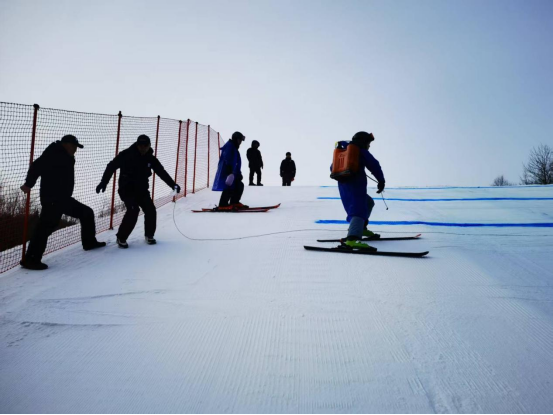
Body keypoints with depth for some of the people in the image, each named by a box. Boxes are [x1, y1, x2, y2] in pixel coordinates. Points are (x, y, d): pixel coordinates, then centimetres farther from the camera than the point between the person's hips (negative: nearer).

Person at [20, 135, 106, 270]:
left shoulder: (65, 157, 19)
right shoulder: (54, 154, -11)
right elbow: (37, 166, -21)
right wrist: (29, 184, -25)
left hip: (63, 198, 10)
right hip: (52, 199, -10)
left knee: (87, 213, 18)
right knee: (46, 227, -13)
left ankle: (89, 242, 29)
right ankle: (31, 259, -10)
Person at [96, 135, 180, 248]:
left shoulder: (151, 158, -2)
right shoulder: (127, 155, -15)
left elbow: (162, 172, 0)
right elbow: (112, 166, -11)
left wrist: (173, 184, -8)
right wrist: (103, 182, -16)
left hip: (142, 190, 5)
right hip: (127, 189, -5)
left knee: (151, 211, -5)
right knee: (133, 211, -22)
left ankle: (149, 235, 19)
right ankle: (121, 238, -5)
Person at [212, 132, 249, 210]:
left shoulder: (234, 148, 24)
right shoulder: (229, 146, -9)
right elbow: (228, 160, -22)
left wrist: (239, 173, 28)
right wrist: (230, 171, -29)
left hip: (232, 172, 11)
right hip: (227, 172, -11)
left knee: (239, 186, 12)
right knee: (229, 187, -16)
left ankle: (235, 202, 18)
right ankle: (223, 205, -14)